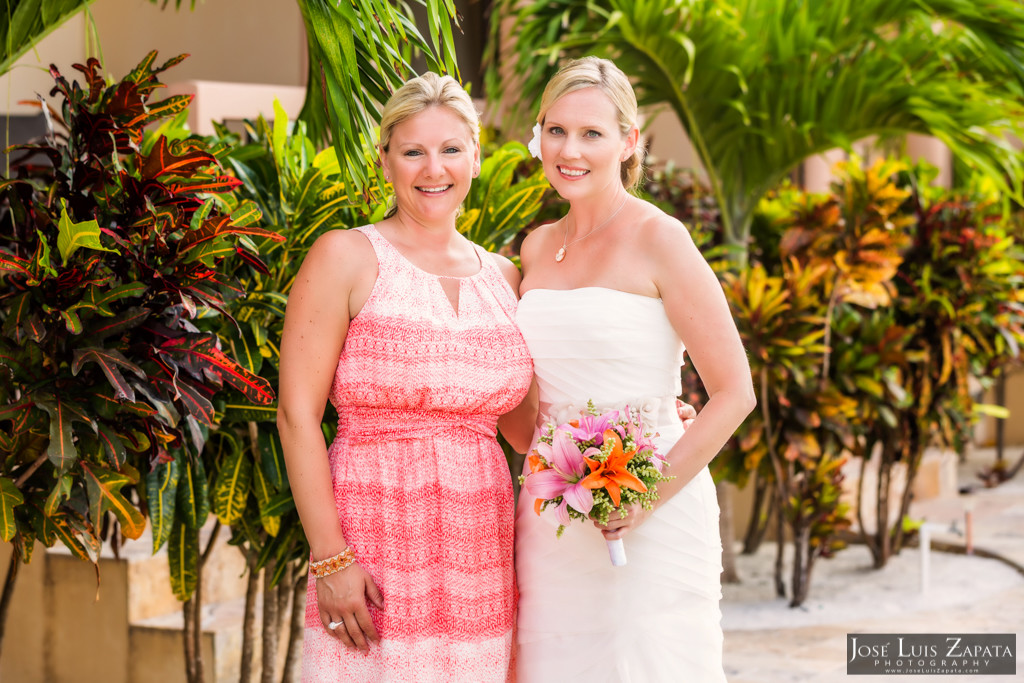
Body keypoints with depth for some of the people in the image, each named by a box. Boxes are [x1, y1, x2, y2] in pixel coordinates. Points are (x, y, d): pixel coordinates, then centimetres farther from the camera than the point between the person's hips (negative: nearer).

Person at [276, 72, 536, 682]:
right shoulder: (346, 259, -1)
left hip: (482, 556, 4)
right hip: (376, 544, -4)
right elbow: (297, 414, -6)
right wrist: (330, 558, -13)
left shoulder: (502, 277, 13)